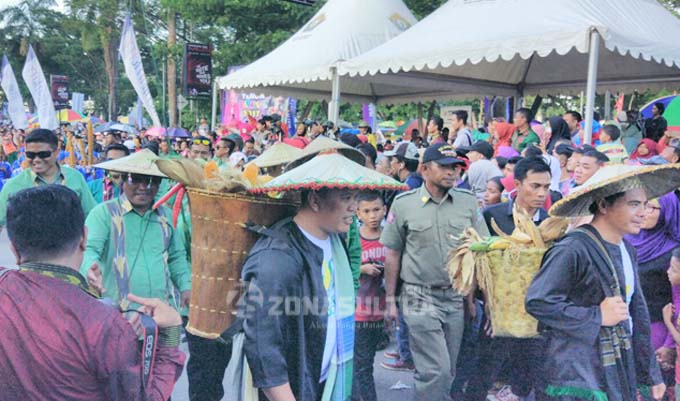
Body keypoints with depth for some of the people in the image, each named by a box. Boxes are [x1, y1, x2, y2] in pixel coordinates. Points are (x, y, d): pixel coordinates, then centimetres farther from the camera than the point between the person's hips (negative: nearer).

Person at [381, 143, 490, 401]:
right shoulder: (403, 204, -4)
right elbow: (393, 254, 2)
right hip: (420, 297, -3)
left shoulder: (468, 202, 3)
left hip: (456, 297, 3)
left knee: (448, 371, 13)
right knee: (436, 370, -8)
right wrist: (391, 299, 2)